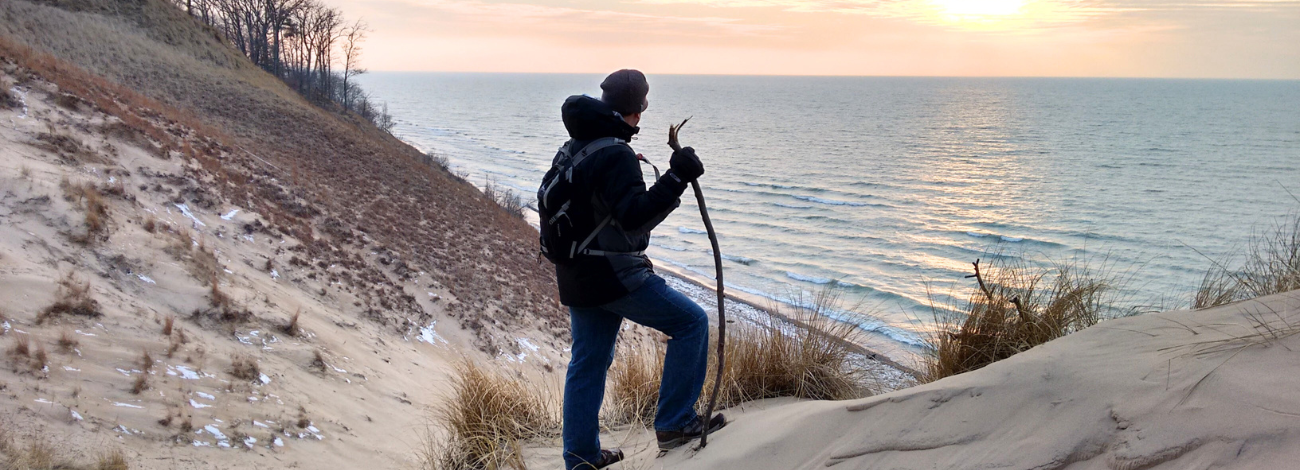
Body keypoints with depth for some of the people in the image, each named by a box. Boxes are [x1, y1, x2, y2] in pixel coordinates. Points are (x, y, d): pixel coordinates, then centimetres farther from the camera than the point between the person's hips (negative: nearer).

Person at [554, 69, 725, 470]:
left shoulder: (572, 150, 10)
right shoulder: (616, 156, -19)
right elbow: (635, 217, -28)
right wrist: (676, 179, -31)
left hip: (576, 278, 9)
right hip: (614, 276, -9)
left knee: (588, 364, 17)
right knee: (691, 322, 1)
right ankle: (674, 422, 3)